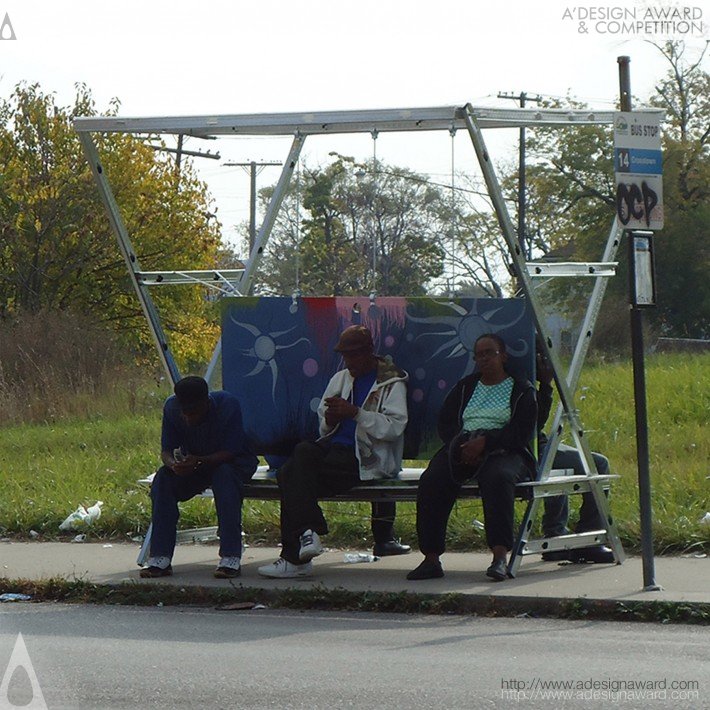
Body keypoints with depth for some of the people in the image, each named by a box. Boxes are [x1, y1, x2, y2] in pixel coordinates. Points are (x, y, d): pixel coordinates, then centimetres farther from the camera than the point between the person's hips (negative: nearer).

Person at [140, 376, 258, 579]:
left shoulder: (228, 405, -27)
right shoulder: (171, 407, -16)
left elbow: (229, 453, -27)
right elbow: (166, 450, -11)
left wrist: (199, 461, -45)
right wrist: (173, 464, -37)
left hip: (233, 462, -4)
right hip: (193, 464, 4)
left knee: (225, 475, -38)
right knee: (163, 477, -26)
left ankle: (231, 558, -38)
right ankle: (160, 558, -24)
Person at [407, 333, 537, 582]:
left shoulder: (522, 390, 11)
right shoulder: (464, 387, 25)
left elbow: (522, 432, -3)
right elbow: (445, 422, 14)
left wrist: (484, 442, -17)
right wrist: (461, 445, -9)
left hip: (502, 451, -3)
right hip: (461, 448, 4)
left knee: (498, 478, -40)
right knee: (431, 481, -28)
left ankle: (500, 556, -46)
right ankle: (431, 558, -28)